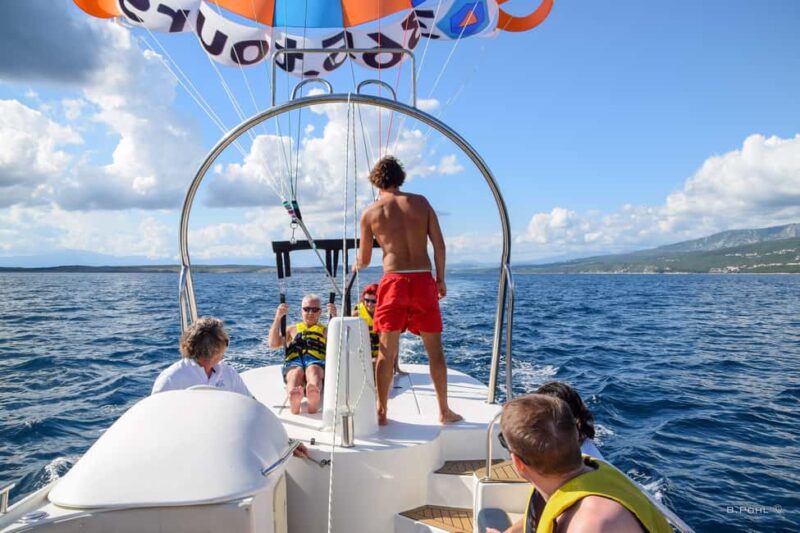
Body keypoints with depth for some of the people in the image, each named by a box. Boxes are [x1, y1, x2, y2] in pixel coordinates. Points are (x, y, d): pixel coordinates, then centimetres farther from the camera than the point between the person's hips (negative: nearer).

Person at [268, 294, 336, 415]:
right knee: (296, 372, -38)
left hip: (318, 362, -1)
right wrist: (278, 318, 8)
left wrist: (334, 317, -2)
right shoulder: (291, 330, 35)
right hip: (293, 363, 1)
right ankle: (294, 399, -71)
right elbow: (273, 344, 17)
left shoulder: (325, 331, 31)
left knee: (313, 370, -39)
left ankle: (314, 396, -73)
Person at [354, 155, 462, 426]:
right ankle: (444, 411, 19)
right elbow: (439, 245, 3)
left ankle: (381, 412, 15)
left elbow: (364, 260, 11)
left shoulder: (371, 212, 5)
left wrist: (356, 266, 34)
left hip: (394, 282, -1)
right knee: (435, 349, 11)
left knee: (387, 351, 8)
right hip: (424, 281, 1)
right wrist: (440, 279, 13)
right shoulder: (420, 202, 8)